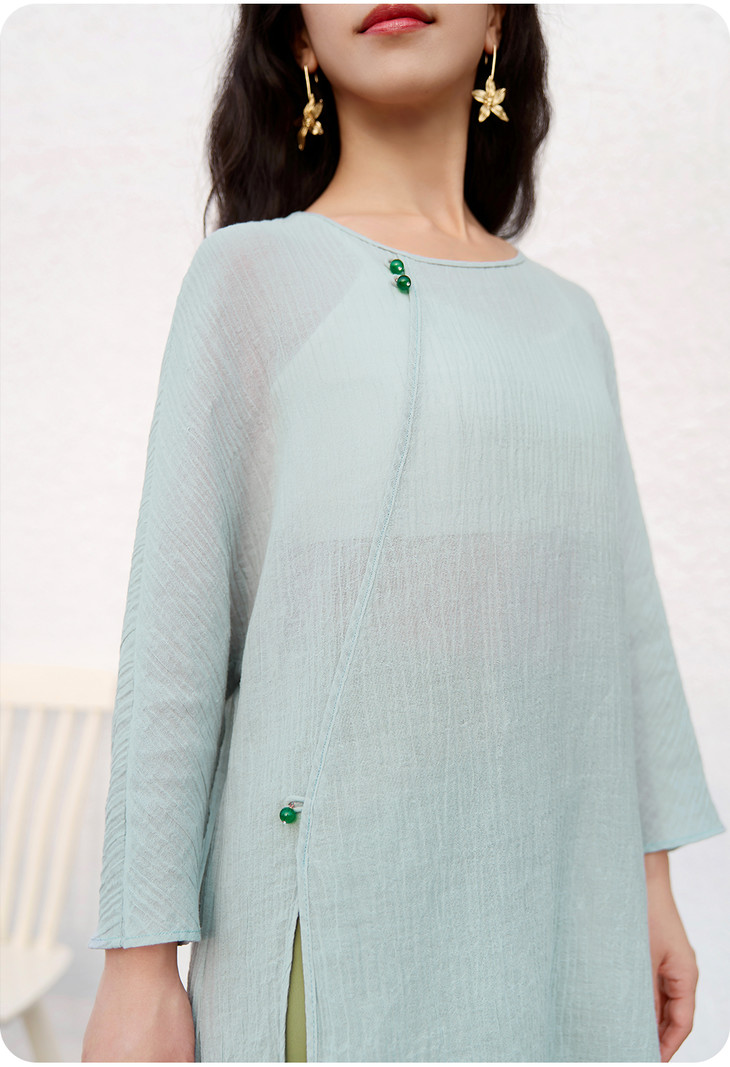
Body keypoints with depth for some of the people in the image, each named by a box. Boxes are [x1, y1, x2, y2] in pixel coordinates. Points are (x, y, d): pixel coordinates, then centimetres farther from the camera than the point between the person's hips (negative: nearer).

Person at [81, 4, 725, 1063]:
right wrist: (139, 961, -7)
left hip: (553, 916, 5)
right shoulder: (247, 273, -1)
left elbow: (619, 614, 13)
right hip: (341, 931, -4)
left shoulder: (567, 320, 13)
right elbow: (176, 623, -6)